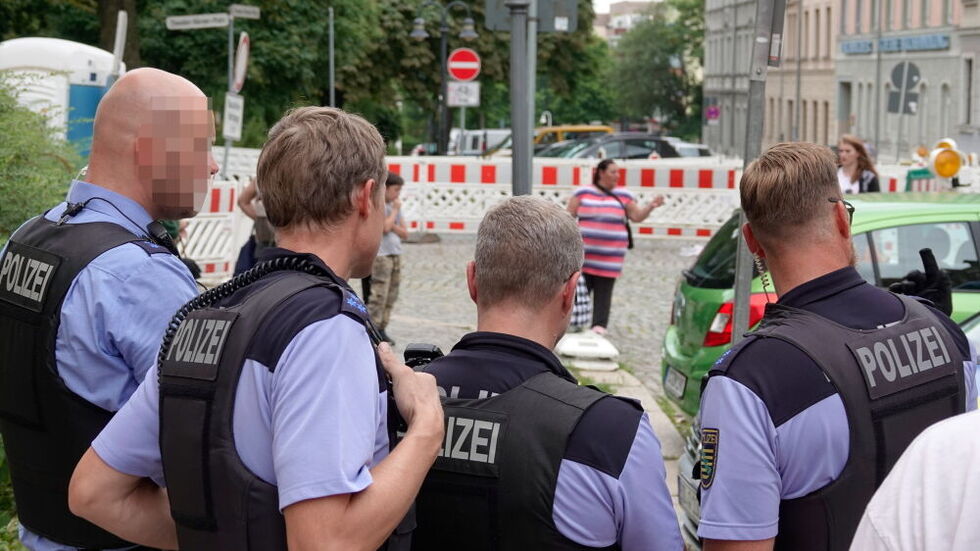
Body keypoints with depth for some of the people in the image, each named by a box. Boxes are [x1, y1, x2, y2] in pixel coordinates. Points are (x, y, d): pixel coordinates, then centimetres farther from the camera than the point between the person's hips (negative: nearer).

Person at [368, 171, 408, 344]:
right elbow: (385, 227, -20)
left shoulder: (395, 206, 16)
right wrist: (395, 211, -7)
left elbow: (404, 233, 15)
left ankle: (381, 330, 13)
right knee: (379, 295, -12)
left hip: (395, 255, 8)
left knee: (391, 297, 7)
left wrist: (393, 226, -5)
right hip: (380, 255, -8)